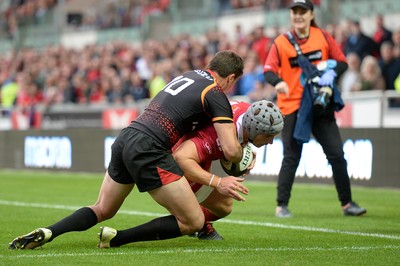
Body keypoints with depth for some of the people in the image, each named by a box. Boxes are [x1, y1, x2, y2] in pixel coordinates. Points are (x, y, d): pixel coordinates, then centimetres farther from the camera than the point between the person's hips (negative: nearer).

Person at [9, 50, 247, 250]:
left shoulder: (189, 75, 22)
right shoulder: (216, 95, -2)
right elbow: (231, 151, -9)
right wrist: (240, 158, 16)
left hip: (125, 140, 8)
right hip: (149, 150, -8)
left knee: (103, 210, 26)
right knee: (194, 222, -2)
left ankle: (46, 233, 3)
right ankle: (117, 239, -7)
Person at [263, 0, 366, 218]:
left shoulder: (323, 37, 3)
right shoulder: (281, 43, -3)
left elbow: (342, 62, 4)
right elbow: (268, 70, -13)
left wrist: (332, 73, -18)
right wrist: (278, 82, -35)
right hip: (293, 108, -2)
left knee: (337, 155, 4)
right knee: (291, 158, -3)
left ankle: (347, 204, 13)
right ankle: (282, 206, 5)